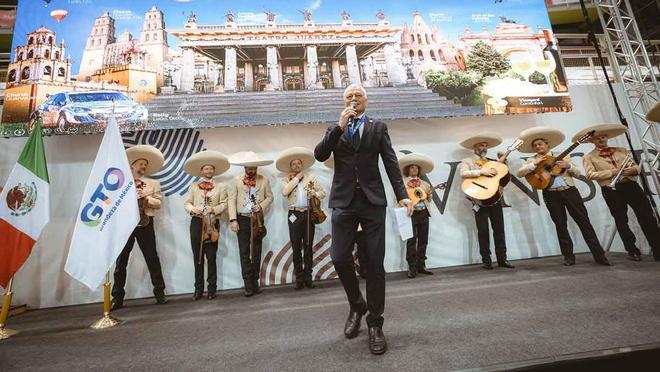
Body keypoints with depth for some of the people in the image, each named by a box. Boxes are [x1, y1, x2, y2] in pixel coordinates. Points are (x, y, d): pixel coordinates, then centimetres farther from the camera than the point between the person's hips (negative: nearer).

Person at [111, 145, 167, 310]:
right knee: (121, 261, 3)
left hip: (145, 224, 0)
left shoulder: (153, 183, 14)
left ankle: (159, 292, 11)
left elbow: (158, 203, 4)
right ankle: (117, 297, 13)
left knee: (152, 258, 3)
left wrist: (146, 198, -13)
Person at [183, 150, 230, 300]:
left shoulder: (220, 186, 9)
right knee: (197, 257, 5)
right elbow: (187, 203, 8)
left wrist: (214, 209, -15)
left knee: (211, 257, 2)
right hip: (196, 222, 2)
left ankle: (211, 288, 11)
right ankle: (198, 289, 15)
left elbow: (224, 204, 1)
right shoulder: (193, 186, 13)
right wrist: (192, 210, -12)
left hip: (212, 223, -2)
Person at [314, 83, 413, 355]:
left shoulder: (378, 127, 12)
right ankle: (356, 305, 25)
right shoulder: (334, 130, 15)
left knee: (375, 263, 0)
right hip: (344, 200, 1)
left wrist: (402, 195, -9)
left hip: (372, 200, -1)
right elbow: (319, 155, -2)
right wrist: (340, 126, -9)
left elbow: (391, 162, 3)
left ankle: (375, 324, 16)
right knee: (340, 258, -3)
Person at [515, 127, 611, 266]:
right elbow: (519, 173, -9)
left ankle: (599, 255, 8)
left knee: (584, 221, 1)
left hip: (569, 191, 1)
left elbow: (577, 173, 10)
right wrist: (534, 163, -18)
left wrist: (568, 165, -10)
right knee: (561, 225, 3)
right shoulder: (531, 160, 7)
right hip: (551, 195, -1)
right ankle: (568, 256, 13)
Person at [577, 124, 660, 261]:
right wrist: (612, 172, -16)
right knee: (621, 222, 4)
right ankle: (633, 250, 17)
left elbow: (635, 165, 18)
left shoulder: (622, 150, 20)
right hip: (611, 190, -3)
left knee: (647, 217, -1)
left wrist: (634, 169, -7)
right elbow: (590, 174, -9)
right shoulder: (589, 157, 4)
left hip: (631, 185, 3)